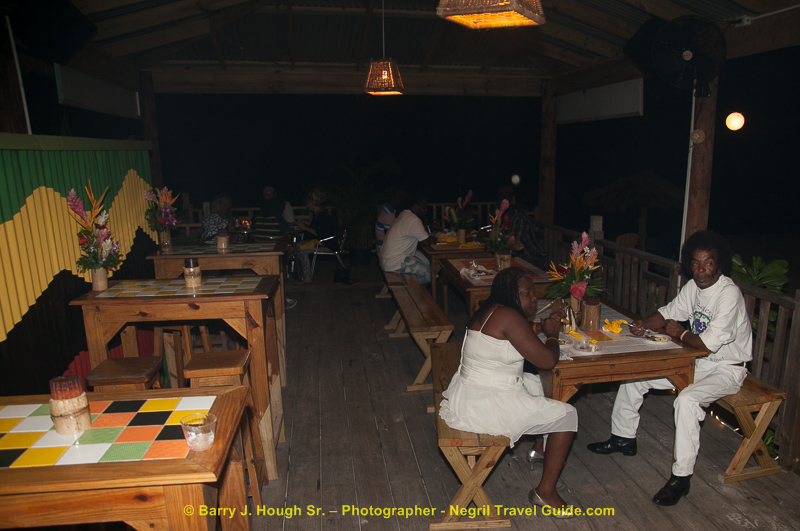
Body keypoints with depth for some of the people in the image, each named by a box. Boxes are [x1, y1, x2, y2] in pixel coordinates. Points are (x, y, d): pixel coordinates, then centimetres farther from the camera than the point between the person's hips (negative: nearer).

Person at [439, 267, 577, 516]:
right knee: (566, 415, 0)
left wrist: (544, 326, 10)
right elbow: (547, 360, -18)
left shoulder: (490, 310, 7)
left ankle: (540, 448, 44)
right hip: (487, 407, -10)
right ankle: (546, 491, 12)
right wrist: (552, 334, 1)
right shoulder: (509, 316, -22)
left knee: (537, 383, 29)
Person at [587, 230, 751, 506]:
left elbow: (710, 343, -30)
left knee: (687, 400, -35)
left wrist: (679, 333, -11)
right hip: (698, 361, 8)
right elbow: (669, 312, 11)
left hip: (727, 368, -8)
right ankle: (623, 438, 19)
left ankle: (681, 477, -20)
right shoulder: (694, 286, 0)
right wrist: (643, 324, -10)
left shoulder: (729, 294, -25)